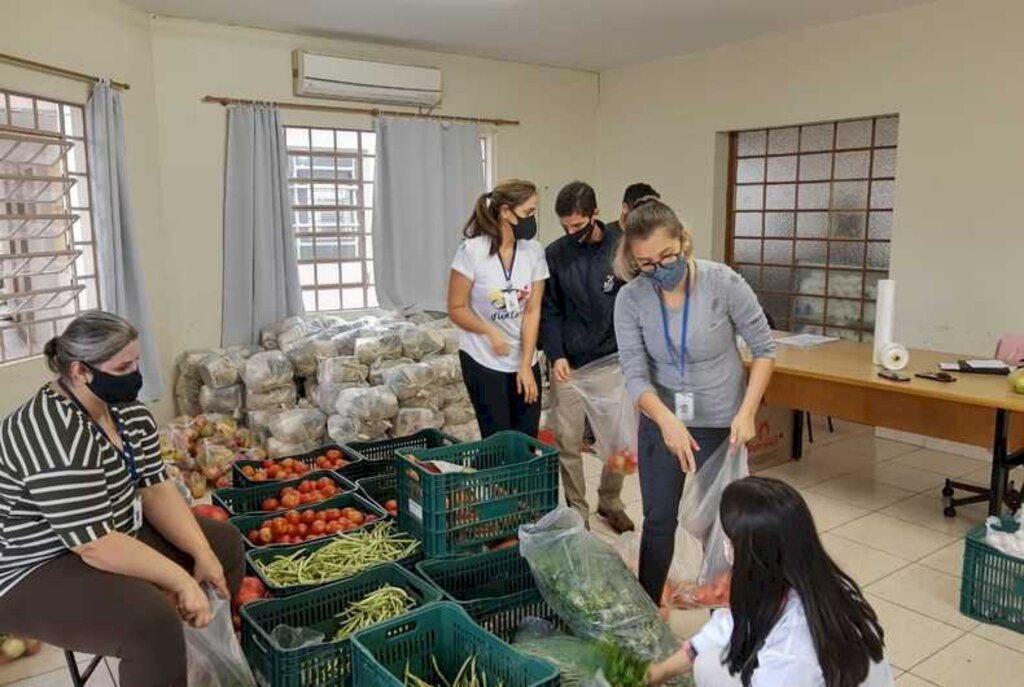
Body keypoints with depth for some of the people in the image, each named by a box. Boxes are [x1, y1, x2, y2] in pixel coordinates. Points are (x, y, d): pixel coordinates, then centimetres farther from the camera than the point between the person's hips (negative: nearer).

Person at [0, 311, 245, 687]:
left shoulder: (126, 409, -2)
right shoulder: (55, 438, -30)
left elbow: (156, 489, -2)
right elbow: (96, 547, -31)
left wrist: (203, 555, -13)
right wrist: (182, 580, -25)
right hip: (36, 570, -9)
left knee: (224, 544, 7)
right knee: (154, 621, -30)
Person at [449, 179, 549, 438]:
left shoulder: (534, 251, -5)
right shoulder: (472, 251, -15)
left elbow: (532, 311, -5)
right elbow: (456, 309, -10)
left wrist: (525, 365, -8)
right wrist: (490, 331, -26)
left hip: (525, 361, 4)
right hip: (483, 361, -3)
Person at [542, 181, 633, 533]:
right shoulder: (555, 254, -1)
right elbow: (549, 310, 1)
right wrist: (556, 355, -9)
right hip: (569, 364, 1)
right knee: (567, 441, 2)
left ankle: (610, 502, 30)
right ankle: (577, 511, 19)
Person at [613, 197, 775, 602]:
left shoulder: (723, 283, -19)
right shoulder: (630, 299, -14)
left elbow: (764, 349, -9)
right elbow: (635, 376, -16)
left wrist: (746, 412, -19)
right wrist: (667, 420, -34)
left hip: (721, 423, -1)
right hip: (660, 422, 2)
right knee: (658, 520, 11)